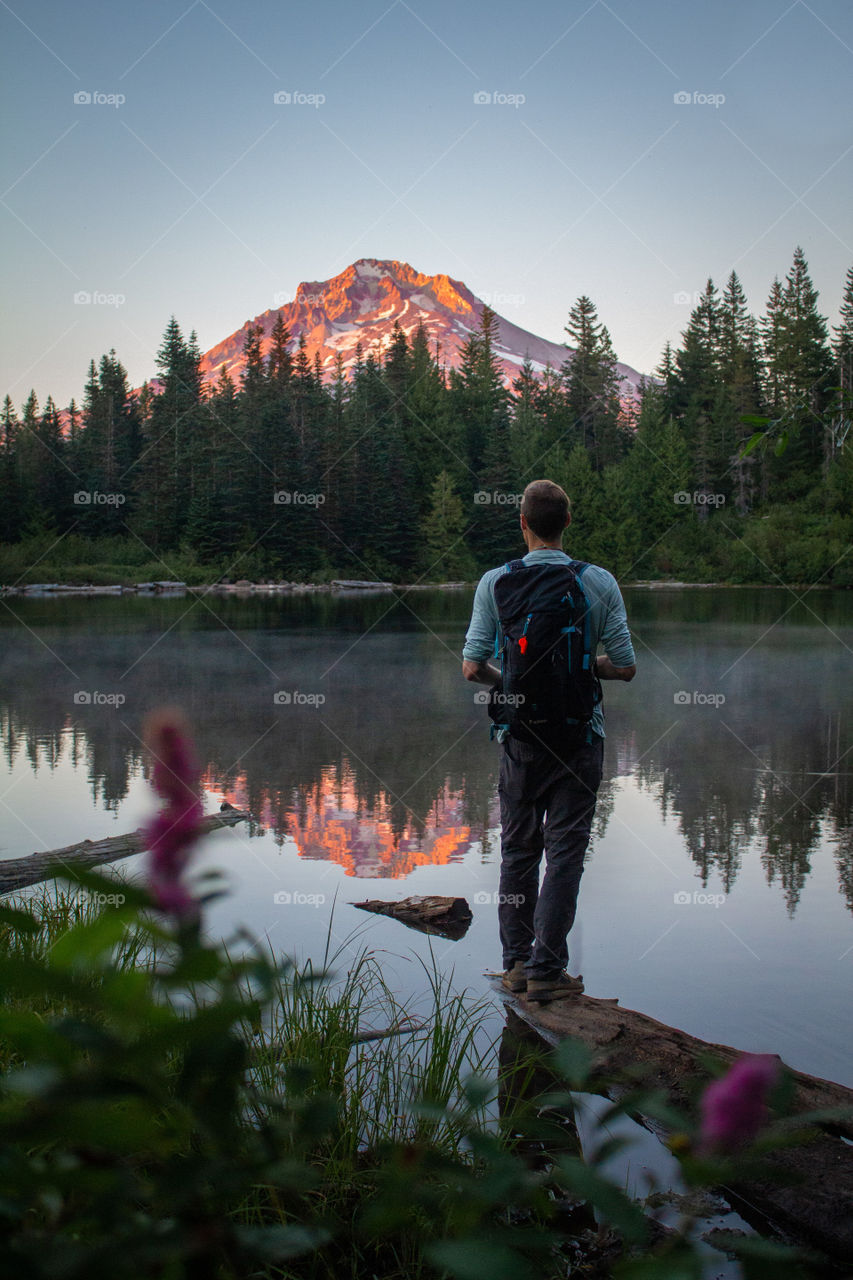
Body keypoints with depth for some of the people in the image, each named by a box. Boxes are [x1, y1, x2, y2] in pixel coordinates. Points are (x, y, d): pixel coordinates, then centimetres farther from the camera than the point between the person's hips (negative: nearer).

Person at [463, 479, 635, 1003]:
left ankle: (517, 962, 19)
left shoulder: (495, 582, -4)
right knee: (565, 849, 3)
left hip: (521, 731, 1)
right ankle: (547, 969, 4)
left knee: (519, 848, 13)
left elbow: (473, 666, -6)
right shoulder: (600, 582, -6)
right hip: (580, 733, -1)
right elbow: (625, 667, -4)